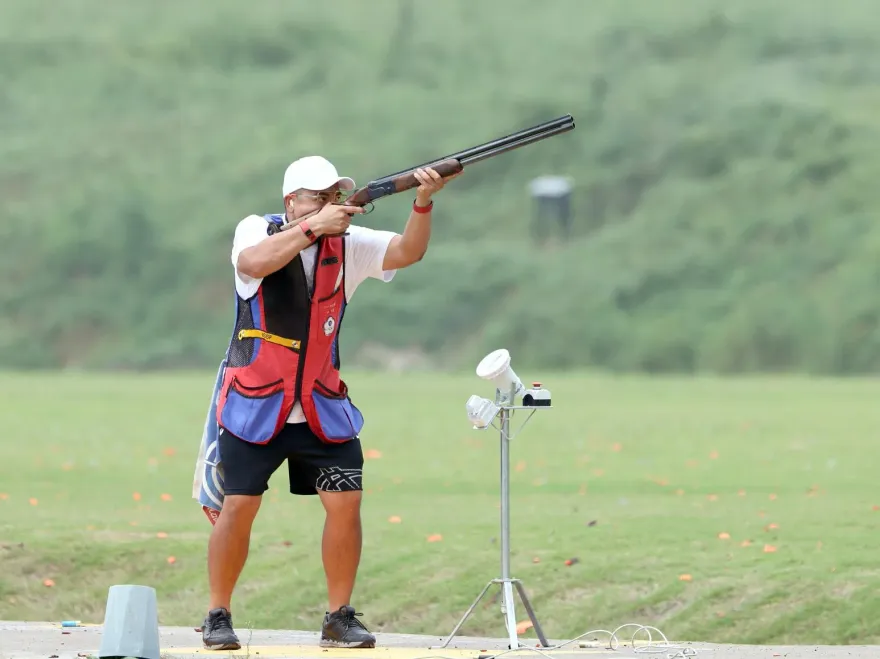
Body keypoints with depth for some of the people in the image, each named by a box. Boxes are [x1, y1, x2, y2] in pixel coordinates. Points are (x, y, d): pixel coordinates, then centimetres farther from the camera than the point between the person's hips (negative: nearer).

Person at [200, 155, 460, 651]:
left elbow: (407, 251, -16)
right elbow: (253, 263, -31)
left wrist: (424, 204, -33)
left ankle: (340, 618, 4)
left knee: (346, 501, -6)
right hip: (255, 402, -3)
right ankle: (219, 616, 8)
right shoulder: (258, 230, -8)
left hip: (322, 405, 3)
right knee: (239, 505, -5)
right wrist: (313, 226, -35)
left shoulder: (348, 243, -1)